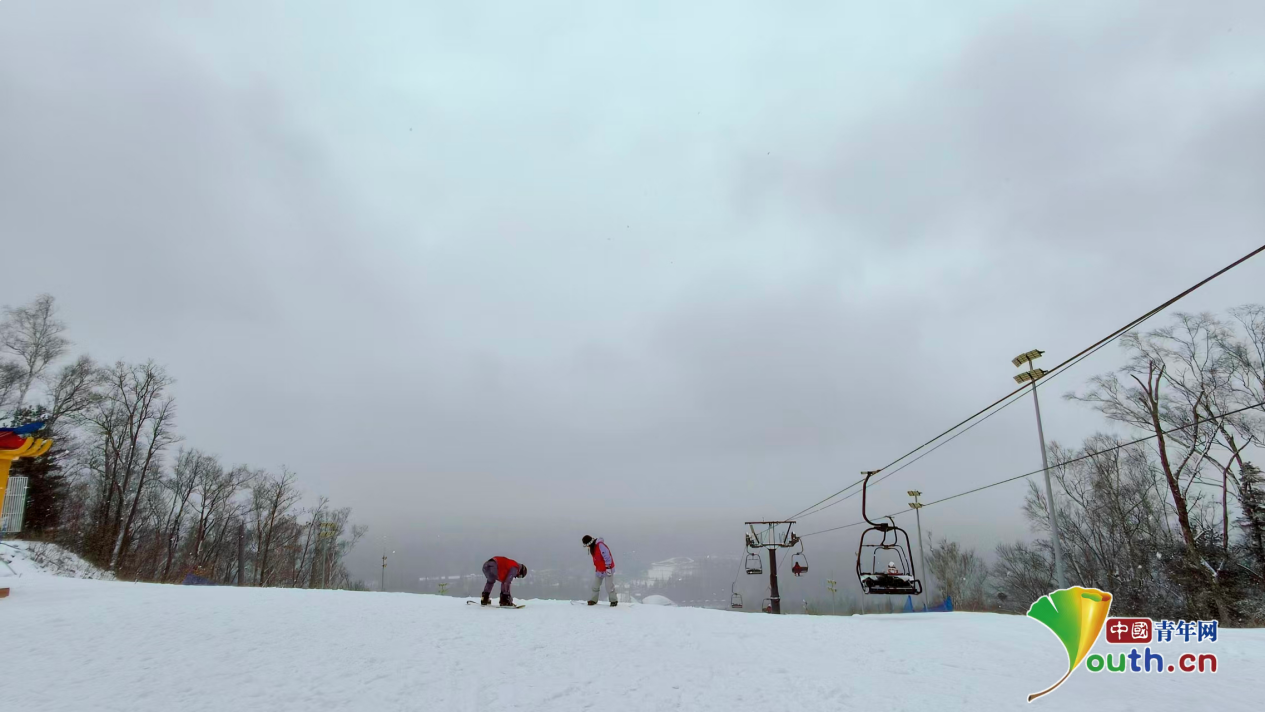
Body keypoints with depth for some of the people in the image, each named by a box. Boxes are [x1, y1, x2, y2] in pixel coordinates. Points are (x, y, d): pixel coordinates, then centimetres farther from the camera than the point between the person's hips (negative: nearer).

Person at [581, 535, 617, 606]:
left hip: (607, 569, -8)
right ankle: (593, 600, 20)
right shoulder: (592, 547, 5)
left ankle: (614, 601, 10)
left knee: (609, 587, -4)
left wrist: (608, 567, -25)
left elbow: (607, 556, -26)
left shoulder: (600, 545, -25)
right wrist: (595, 568, 19)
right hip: (599, 570, 8)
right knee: (595, 586, 9)